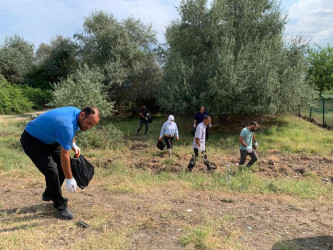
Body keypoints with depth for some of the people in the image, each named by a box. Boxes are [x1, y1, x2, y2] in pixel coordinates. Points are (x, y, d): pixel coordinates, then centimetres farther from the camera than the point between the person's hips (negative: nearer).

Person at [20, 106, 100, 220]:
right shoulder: (67, 125, -35)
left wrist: (73, 144, 5)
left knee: (63, 164, 9)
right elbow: (64, 155, -28)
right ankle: (60, 205, 0)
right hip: (31, 140, -10)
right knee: (51, 170, -19)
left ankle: (49, 195, 26)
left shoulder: (76, 112, -9)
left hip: (47, 138, 10)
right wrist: (69, 179, -21)